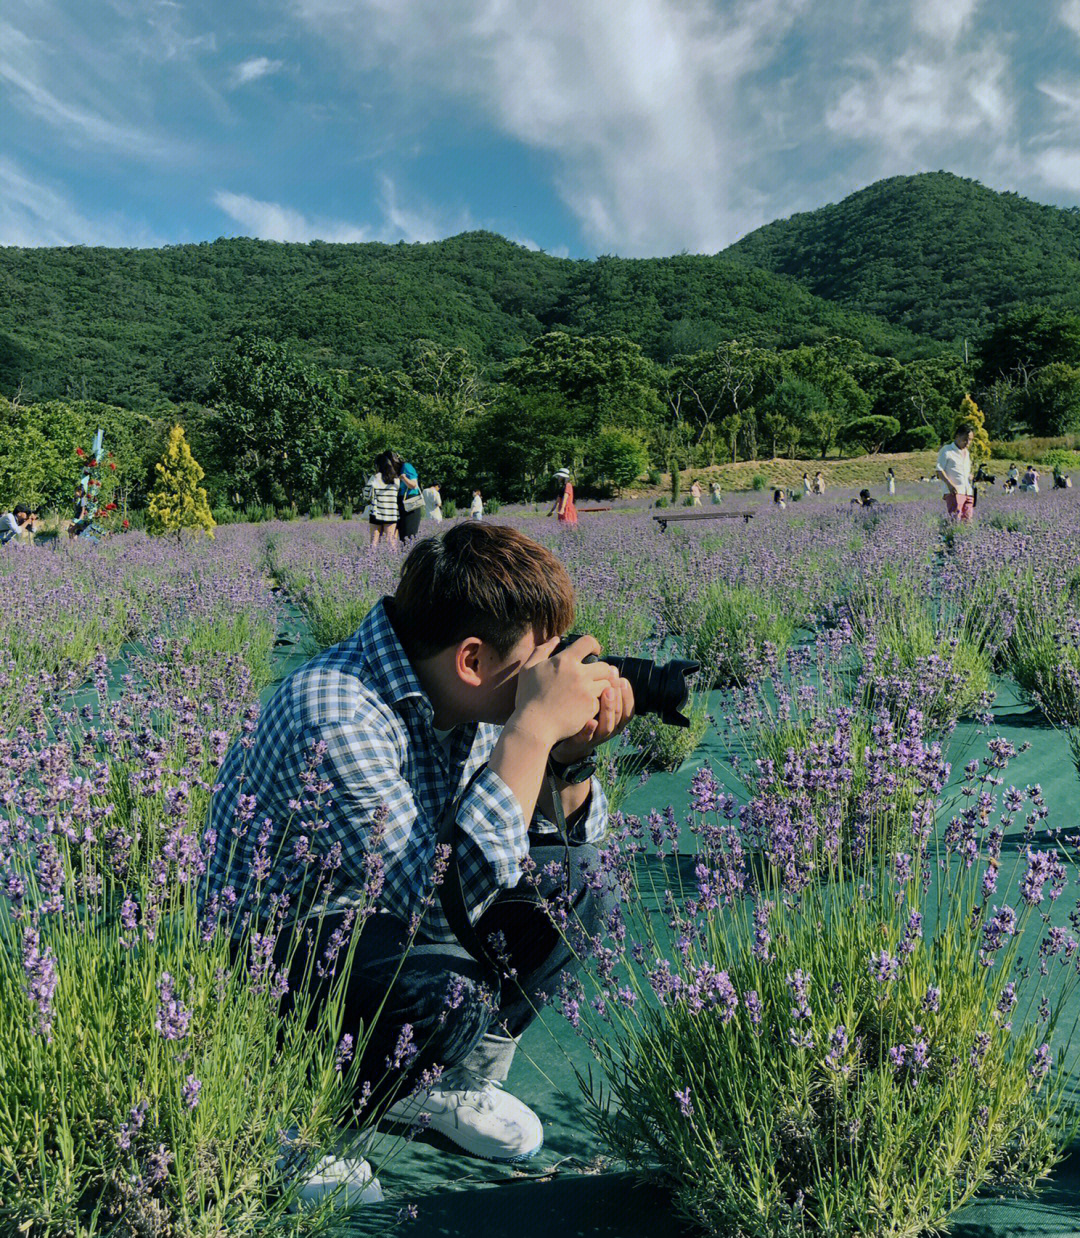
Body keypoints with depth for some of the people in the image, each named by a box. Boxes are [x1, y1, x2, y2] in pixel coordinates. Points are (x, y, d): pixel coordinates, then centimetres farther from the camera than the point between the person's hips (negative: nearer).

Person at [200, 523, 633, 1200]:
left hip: (381, 914, 8)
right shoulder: (334, 713, -32)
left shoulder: (460, 697, -9)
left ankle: (451, 1080, 14)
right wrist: (534, 728, -37)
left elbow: (570, 838, 2)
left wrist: (571, 757, -20)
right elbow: (444, 901, -39)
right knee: (446, 991, -34)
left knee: (576, 882, -3)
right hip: (273, 949, -7)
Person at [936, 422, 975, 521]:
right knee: (956, 518, -18)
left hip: (968, 492, 7)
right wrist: (950, 484, -17)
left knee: (967, 518, 0)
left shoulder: (967, 453, 23)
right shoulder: (946, 451, 1)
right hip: (954, 492, -7)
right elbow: (939, 470, -5)